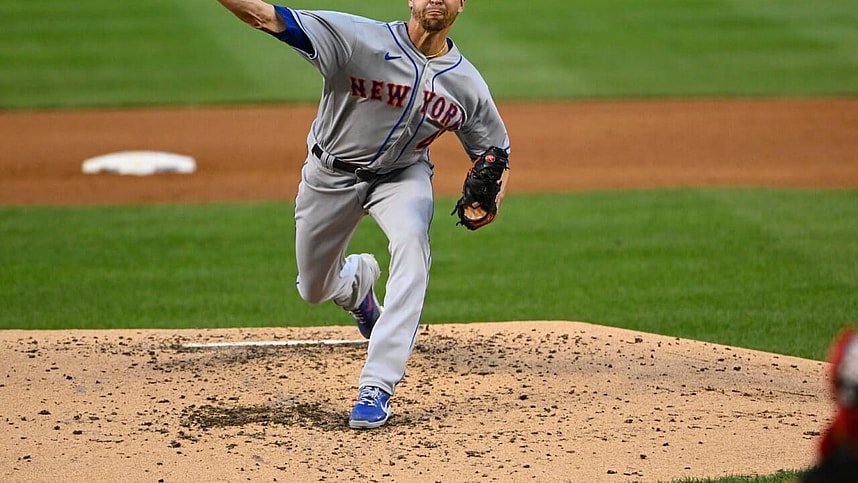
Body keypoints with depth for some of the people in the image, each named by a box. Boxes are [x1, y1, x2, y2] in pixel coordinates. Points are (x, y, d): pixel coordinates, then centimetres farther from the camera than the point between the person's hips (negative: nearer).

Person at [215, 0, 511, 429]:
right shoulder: (361, 40, -27)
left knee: (411, 241, -32)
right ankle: (357, 278, 54)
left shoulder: (466, 85, -16)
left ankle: (377, 386, -33)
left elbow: (495, 154, -1)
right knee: (314, 290, 12)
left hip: (402, 175, 0)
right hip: (332, 174, 0)